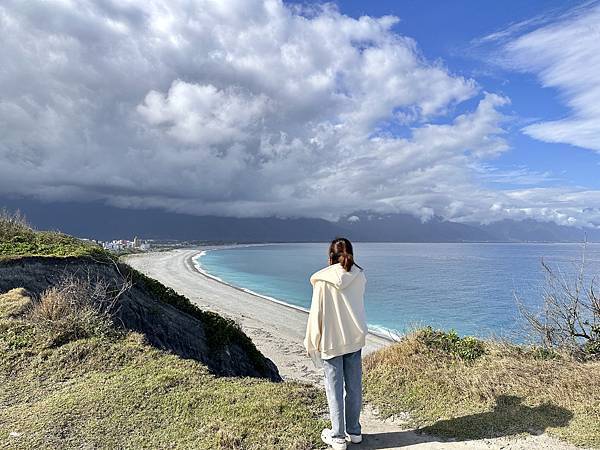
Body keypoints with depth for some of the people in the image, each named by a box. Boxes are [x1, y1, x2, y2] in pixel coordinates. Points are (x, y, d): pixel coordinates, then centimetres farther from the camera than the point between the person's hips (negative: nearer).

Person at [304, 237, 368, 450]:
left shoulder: (323, 280, -15)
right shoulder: (359, 276, -5)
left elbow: (317, 314, -11)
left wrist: (312, 342, -1)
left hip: (331, 341, -4)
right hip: (355, 339, 4)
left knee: (335, 389, 9)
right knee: (354, 387, 15)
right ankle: (354, 432, 31)